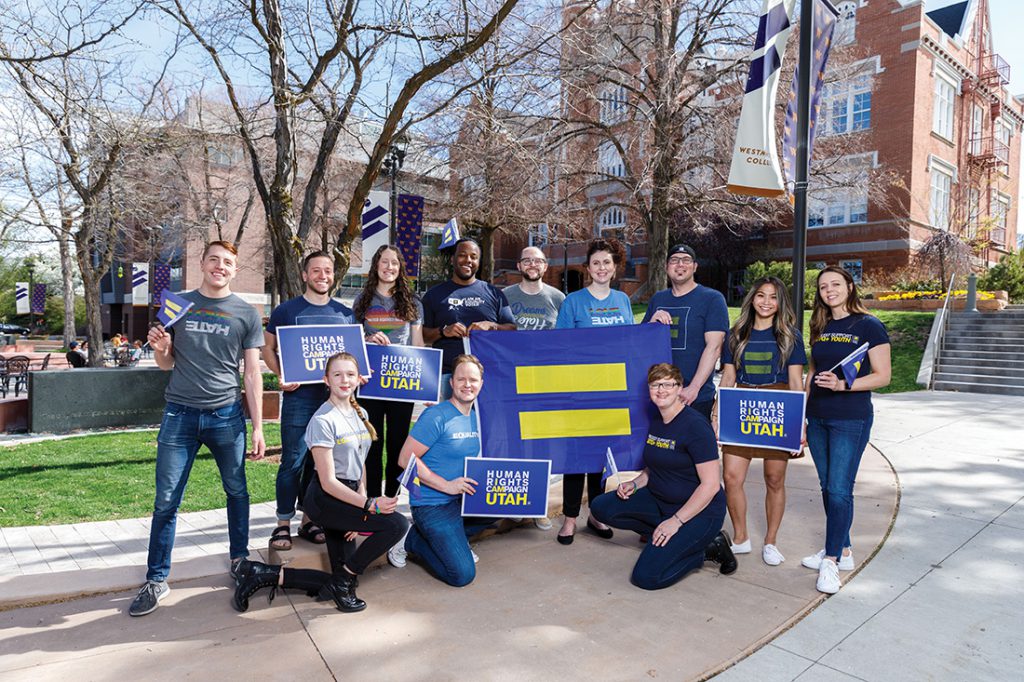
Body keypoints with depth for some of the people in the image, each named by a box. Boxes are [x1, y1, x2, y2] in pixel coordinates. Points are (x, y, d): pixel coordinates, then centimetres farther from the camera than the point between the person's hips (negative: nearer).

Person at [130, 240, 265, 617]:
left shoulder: (246, 313, 4)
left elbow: (252, 373, 4)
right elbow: (166, 363, 14)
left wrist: (258, 426, 0)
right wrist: (160, 348, -10)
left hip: (226, 415, 0)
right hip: (179, 414, 1)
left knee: (237, 492, 9)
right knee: (166, 502, 2)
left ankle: (239, 558, 28)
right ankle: (156, 580, 16)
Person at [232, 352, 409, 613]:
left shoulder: (360, 414, 9)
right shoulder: (322, 421, -14)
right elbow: (328, 482, -16)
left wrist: (358, 517, 3)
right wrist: (369, 504, -22)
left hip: (347, 497, 8)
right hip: (325, 498, -8)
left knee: (343, 584, 5)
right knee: (397, 524, -23)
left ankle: (270, 574, 11)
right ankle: (342, 580, -6)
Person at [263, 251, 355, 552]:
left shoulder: (345, 313, 12)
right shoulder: (286, 310, 3)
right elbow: (268, 348, 6)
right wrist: (283, 376, -10)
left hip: (334, 395, 3)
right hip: (299, 395, -3)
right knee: (293, 461, -3)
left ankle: (308, 519, 22)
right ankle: (283, 523, 10)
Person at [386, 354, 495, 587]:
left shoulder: (477, 417, 7)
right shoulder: (436, 417, -16)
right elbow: (406, 459, -19)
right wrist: (447, 485, -21)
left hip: (464, 498, 8)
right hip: (433, 505, -7)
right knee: (463, 575, -13)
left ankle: (454, 538, 10)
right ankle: (411, 540, 10)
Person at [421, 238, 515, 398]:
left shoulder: (493, 293, 15)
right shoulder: (435, 294, 13)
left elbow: (512, 330, 10)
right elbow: (422, 336, 10)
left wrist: (490, 326, -8)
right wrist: (443, 331, -8)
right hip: (447, 373, 0)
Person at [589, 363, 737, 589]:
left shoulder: (695, 426, -19)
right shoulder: (654, 422, 5)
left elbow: (711, 484, -21)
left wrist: (676, 520, -22)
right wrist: (635, 484, -1)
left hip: (700, 510, -8)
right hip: (660, 501, 8)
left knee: (646, 576, -18)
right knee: (601, 507, -6)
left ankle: (708, 549, 3)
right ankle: (660, 536, 8)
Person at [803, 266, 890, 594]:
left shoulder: (869, 326, -5)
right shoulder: (820, 328, 12)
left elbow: (883, 375, -8)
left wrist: (843, 385, -23)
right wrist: (801, 416, 13)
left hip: (851, 419, -6)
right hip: (818, 417, 6)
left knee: (839, 489, -6)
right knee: (827, 487, 12)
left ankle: (831, 561, 5)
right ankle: (842, 550, 26)